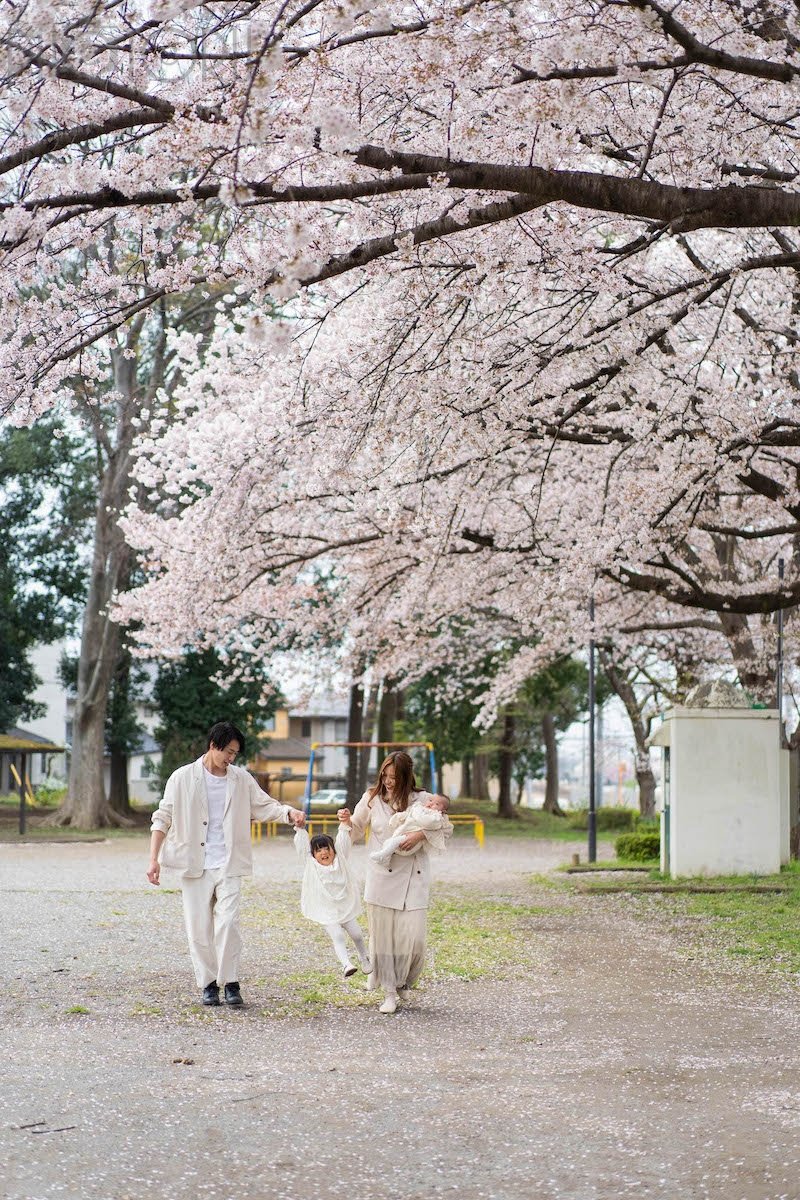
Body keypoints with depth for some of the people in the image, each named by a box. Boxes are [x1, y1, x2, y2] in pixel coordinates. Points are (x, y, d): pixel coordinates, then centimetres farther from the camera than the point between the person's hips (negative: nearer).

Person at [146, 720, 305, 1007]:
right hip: (194, 865, -1)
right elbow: (162, 818, 1)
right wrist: (154, 859, -8)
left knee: (227, 923, -12)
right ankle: (208, 984, 15)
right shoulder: (183, 778, -1)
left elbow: (265, 805, 8)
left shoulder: (241, 779, 7)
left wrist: (290, 813, -13)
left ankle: (230, 982, -1)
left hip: (228, 865, 1)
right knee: (198, 927, 2)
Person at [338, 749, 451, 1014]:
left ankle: (404, 982, 20)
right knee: (383, 935, 0)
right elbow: (357, 832, 16)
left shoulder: (422, 800, 0)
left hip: (413, 876, -1)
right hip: (381, 876, 1)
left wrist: (422, 834, -12)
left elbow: (445, 831, 7)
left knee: (413, 937, -7)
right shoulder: (372, 798, 3)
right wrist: (347, 821, -6)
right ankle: (389, 992, 12)